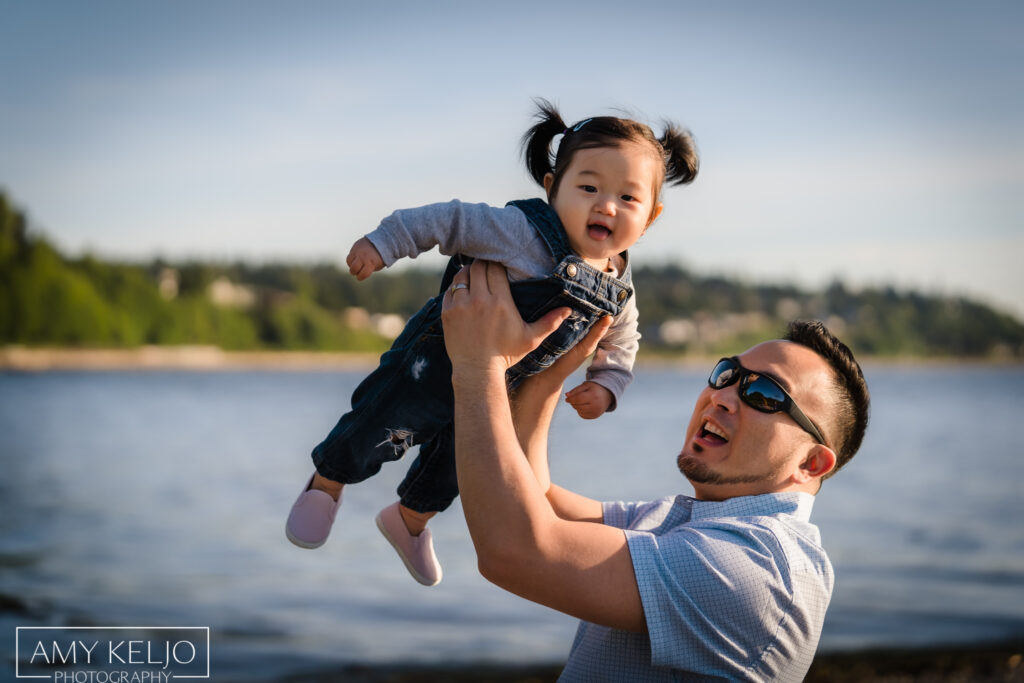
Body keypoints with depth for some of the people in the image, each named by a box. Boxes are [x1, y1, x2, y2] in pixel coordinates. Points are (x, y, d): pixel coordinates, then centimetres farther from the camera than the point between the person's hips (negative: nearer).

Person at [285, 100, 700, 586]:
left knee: (456, 464, 24)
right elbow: (448, 221, -23)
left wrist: (605, 386, -4)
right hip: (438, 361, -6)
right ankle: (327, 482, 33)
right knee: (380, 429, -1)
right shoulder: (521, 231, -30)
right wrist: (382, 244, -25)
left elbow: (619, 345, 10)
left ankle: (410, 518, 54)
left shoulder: (618, 292, -10)